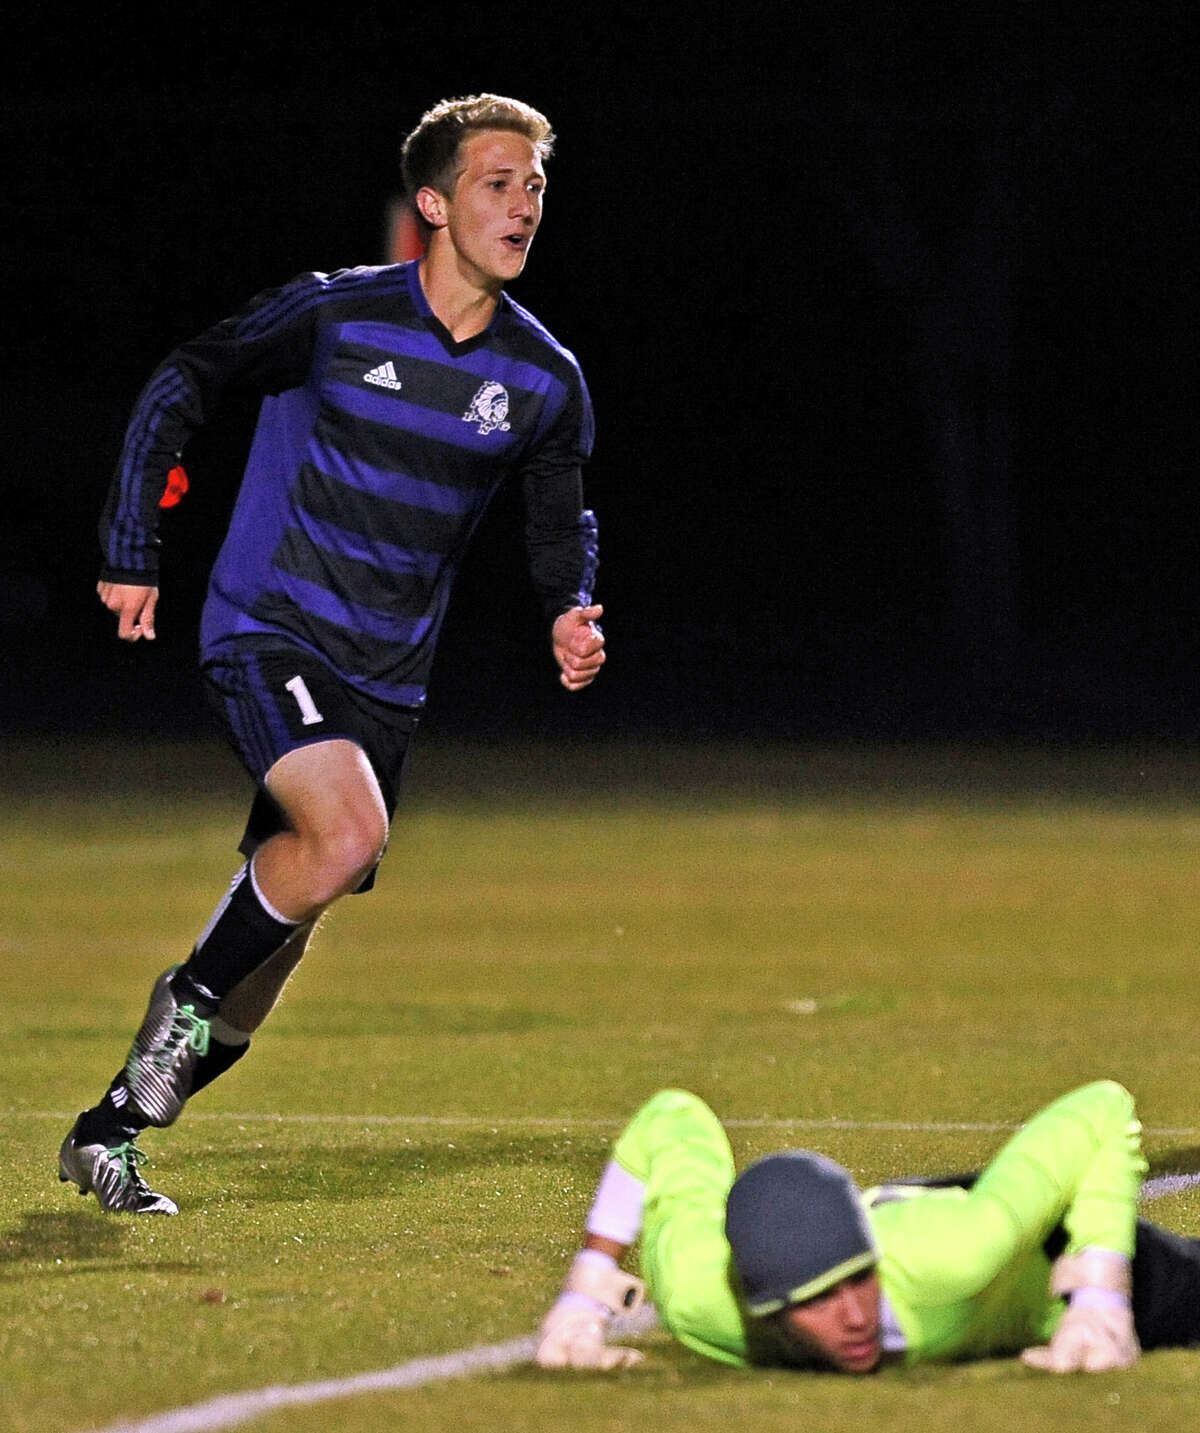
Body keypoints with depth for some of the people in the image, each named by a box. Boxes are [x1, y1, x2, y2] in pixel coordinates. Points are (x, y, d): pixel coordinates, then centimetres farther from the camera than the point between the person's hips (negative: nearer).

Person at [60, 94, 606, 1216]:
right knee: (347, 836, -30)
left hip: (385, 682, 5)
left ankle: (110, 1129, 21)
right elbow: (180, 386, -4)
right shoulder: (336, 313, -10)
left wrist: (569, 613, -4)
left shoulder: (545, 381, 3)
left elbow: (561, 522, 18)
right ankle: (188, 999, -5)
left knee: (284, 930, 5)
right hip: (266, 634, -5)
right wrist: (132, 555, -10)